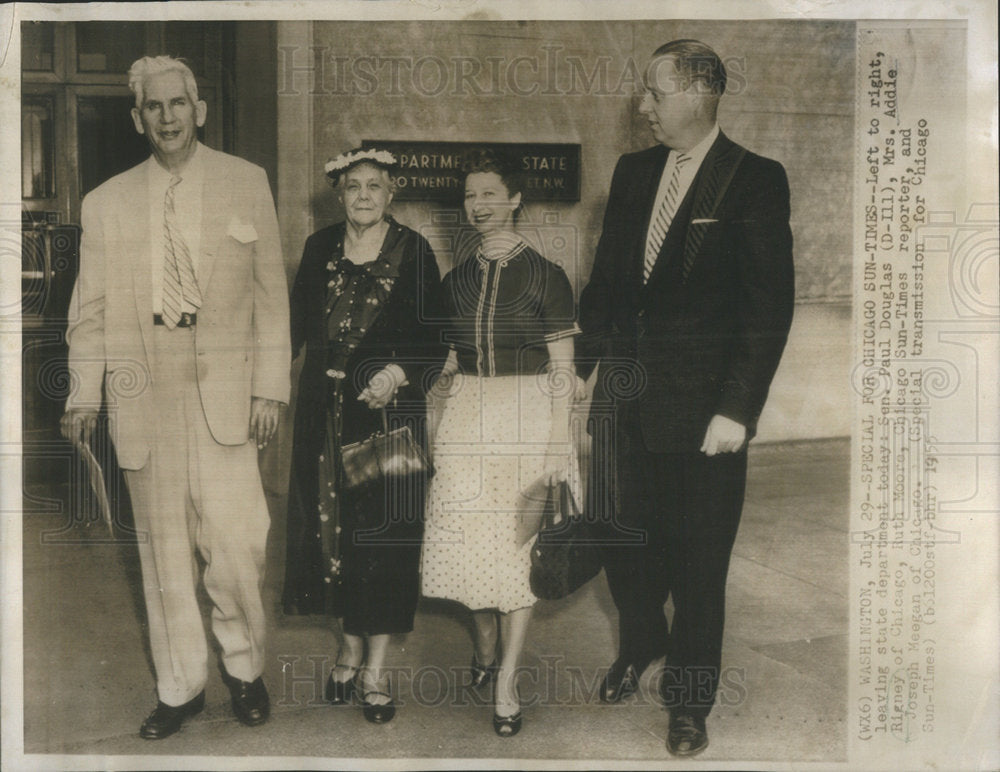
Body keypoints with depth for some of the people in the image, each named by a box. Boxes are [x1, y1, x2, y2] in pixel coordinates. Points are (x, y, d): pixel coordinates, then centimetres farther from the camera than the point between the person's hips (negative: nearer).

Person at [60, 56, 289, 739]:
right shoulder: (107, 202, 10)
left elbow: (270, 292, 3)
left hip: (225, 387, -2)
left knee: (236, 540, -6)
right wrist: (84, 394, 0)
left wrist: (270, 387, -3)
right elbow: (92, 308, 10)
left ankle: (245, 668, 20)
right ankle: (181, 688, 24)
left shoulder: (246, 183, 6)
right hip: (144, 391, 2)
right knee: (162, 547, 8)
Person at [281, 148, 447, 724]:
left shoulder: (413, 251, -4)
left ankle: (376, 666, 12)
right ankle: (351, 649, 25)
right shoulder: (319, 248, 8)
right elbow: (297, 325, 8)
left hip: (389, 412, -4)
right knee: (330, 525, 8)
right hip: (327, 412, 4)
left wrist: (398, 373, -23)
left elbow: (434, 339, -7)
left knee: (383, 533, 0)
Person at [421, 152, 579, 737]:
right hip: (466, 418, 4)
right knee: (465, 536, 5)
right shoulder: (457, 280, 11)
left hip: (526, 416, -4)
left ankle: (507, 683, 5)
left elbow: (563, 369, -3)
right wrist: (438, 423, 9)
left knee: (518, 544, -2)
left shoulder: (546, 276, -2)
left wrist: (559, 441, -10)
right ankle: (486, 648, 29)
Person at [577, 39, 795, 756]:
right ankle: (639, 646, 44)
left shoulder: (756, 180, -8)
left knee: (698, 558, 7)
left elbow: (772, 304, -11)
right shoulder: (633, 171, 10)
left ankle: (690, 700, 27)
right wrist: (581, 365, 8)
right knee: (623, 534, 15)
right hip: (625, 393, 5)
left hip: (702, 404, -5)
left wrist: (737, 409, -15)